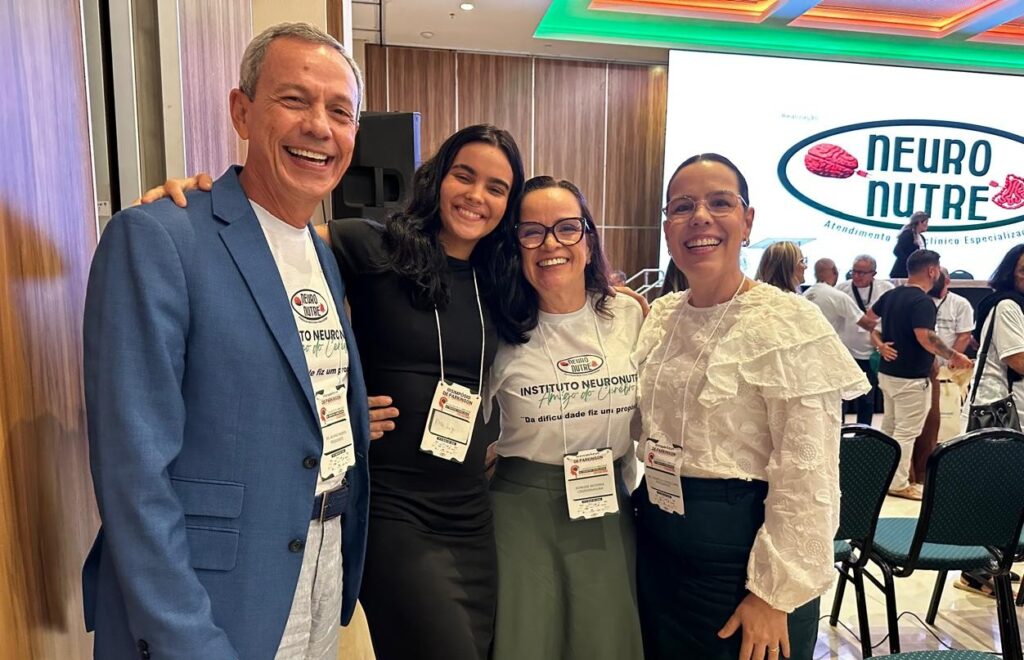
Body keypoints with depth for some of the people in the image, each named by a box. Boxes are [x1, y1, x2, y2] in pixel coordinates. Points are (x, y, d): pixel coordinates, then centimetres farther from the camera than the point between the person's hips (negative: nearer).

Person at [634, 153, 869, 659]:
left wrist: (774, 595, -16)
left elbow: (808, 479, -17)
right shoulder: (660, 316, 3)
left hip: (741, 551, -6)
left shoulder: (788, 324, -16)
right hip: (656, 543, 6)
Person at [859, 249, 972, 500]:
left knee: (889, 427, 18)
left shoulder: (890, 295, 7)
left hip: (887, 372, 9)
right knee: (906, 432, 0)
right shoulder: (923, 301, -20)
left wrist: (880, 343, 12)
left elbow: (866, 319, 17)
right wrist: (953, 355, -18)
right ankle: (898, 483, 6)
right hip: (911, 378, -9)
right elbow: (926, 339, -30)